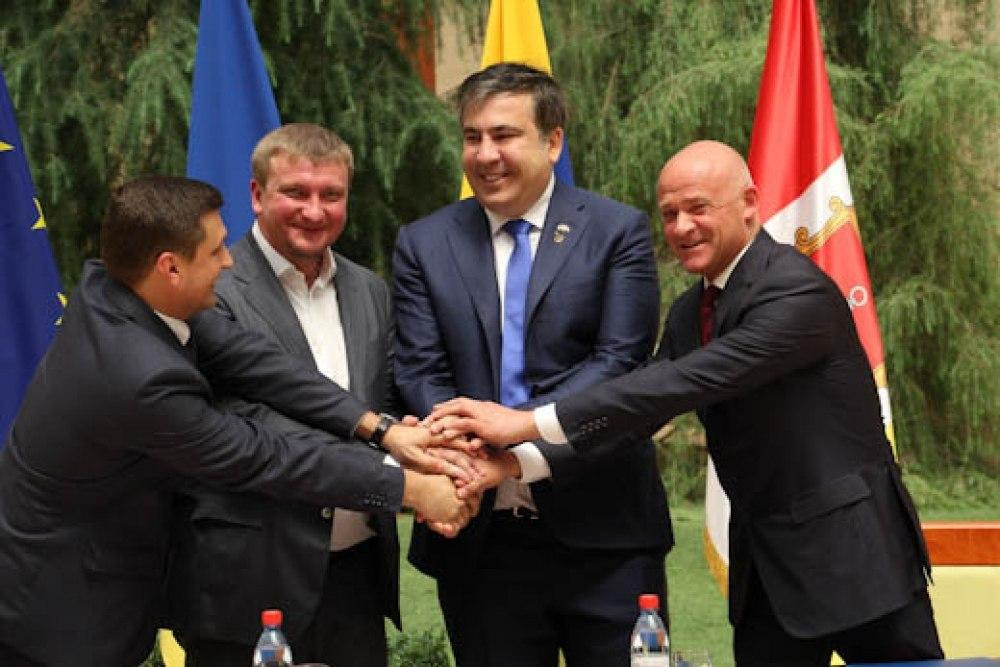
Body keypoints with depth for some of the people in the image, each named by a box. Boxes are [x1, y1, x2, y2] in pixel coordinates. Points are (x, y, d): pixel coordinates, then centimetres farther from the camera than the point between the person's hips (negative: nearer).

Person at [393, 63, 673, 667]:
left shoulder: (617, 231, 0)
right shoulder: (424, 244, 8)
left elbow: (619, 361, -10)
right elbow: (421, 372, 0)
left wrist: (517, 442, -23)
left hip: (601, 530, -2)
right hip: (481, 541, 2)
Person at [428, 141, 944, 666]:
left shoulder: (798, 292, -19)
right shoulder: (688, 313, 9)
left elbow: (687, 384, -28)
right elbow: (643, 407, 3)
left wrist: (529, 423, -31)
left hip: (854, 554, -7)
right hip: (764, 562, 7)